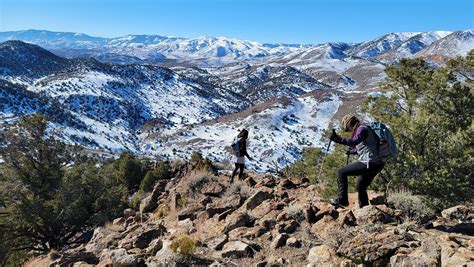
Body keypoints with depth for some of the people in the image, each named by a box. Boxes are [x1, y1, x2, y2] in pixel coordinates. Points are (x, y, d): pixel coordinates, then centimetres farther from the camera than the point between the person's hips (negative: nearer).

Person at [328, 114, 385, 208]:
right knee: (361, 186, 24)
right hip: (377, 164, 11)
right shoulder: (362, 129, 19)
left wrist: (339, 139, -39)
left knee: (342, 172, -4)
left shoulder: (362, 129, -11)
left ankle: (342, 200, -1)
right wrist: (352, 151, 45)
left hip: (369, 163, -11)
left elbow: (354, 141, -31)